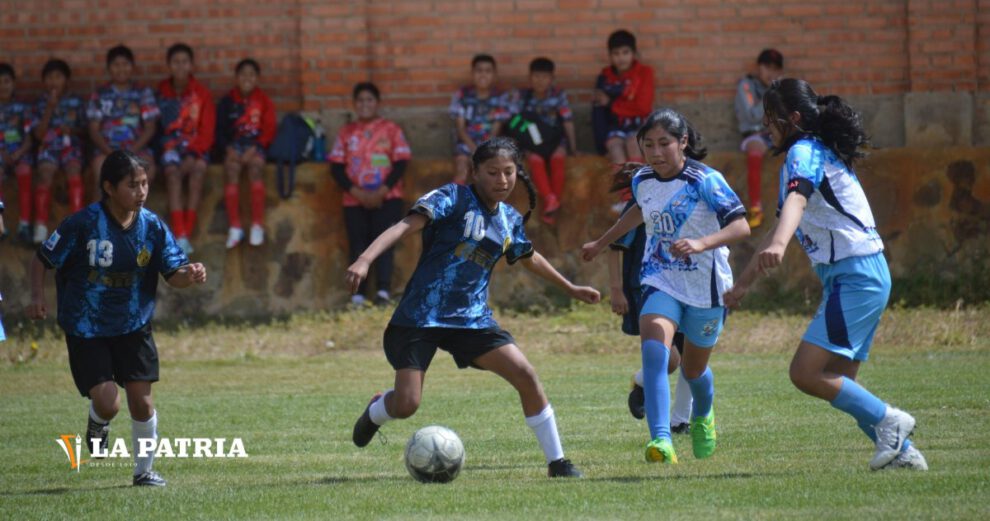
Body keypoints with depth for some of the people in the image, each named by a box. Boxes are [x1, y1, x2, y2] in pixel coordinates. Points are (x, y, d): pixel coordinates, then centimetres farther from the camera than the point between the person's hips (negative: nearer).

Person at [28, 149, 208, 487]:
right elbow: (42, 259, -6)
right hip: (85, 329, -3)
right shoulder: (84, 224, -16)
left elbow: (173, 275, -5)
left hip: (133, 327, 3)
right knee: (107, 403, -12)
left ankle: (144, 471, 21)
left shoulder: (152, 227, -6)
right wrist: (37, 297, -20)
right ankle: (98, 423, 27)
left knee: (141, 401, -1)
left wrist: (190, 275, -27)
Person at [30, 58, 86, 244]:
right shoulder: (41, 103, 9)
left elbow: (83, 129, 12)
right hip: (48, 147, 0)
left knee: (74, 169, -33)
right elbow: (38, 134, 0)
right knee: (45, 172, -31)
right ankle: (41, 225, -31)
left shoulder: (76, 103, 9)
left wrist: (73, 130, -10)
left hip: (71, 145, 0)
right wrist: (49, 110, -9)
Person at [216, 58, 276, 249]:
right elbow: (219, 130, 8)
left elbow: (269, 130, 2)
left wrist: (254, 148, -13)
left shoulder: (263, 101, 8)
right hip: (233, 145, 1)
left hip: (255, 145, -1)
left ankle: (257, 225, -34)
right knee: (232, 168, -30)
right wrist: (228, 148, -11)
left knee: (255, 164, -33)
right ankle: (234, 227, -35)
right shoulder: (227, 102, 10)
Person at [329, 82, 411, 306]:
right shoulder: (346, 132, 11)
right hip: (355, 201, 2)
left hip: (386, 198, -2)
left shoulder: (390, 129, 5)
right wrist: (357, 193, -9)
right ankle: (357, 295, -5)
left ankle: (383, 291, -15)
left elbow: (401, 163, -2)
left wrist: (381, 192, -12)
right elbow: (336, 166, 5)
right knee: (358, 245, -3)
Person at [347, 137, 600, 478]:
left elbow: (529, 258, 30)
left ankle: (556, 462, 2)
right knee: (406, 405, -12)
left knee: (526, 375, -11)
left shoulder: (511, 220, 8)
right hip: (420, 317, -5)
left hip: (472, 318, 5)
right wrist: (364, 260, -40)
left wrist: (572, 289, 39)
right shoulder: (453, 199, -11)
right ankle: (375, 412, 28)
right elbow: (407, 226, -24)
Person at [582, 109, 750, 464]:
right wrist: (601, 243, 33)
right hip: (661, 283, 3)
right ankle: (661, 441, -33)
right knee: (654, 350, -25)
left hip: (705, 286, -3)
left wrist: (702, 243, -41)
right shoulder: (642, 181, -1)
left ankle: (703, 417, 50)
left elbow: (741, 226, -25)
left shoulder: (705, 181, -18)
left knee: (694, 370, 14)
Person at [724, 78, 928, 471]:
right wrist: (743, 284, 35)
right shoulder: (805, 155, 21)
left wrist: (778, 245, -52)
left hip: (855, 276, -10)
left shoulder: (805, 153, -10)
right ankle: (901, 452, 11)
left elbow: (796, 199, -33)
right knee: (839, 384, 11)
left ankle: (889, 421, -7)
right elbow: (784, 222, 30)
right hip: (861, 277, 10)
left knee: (806, 373, -15)